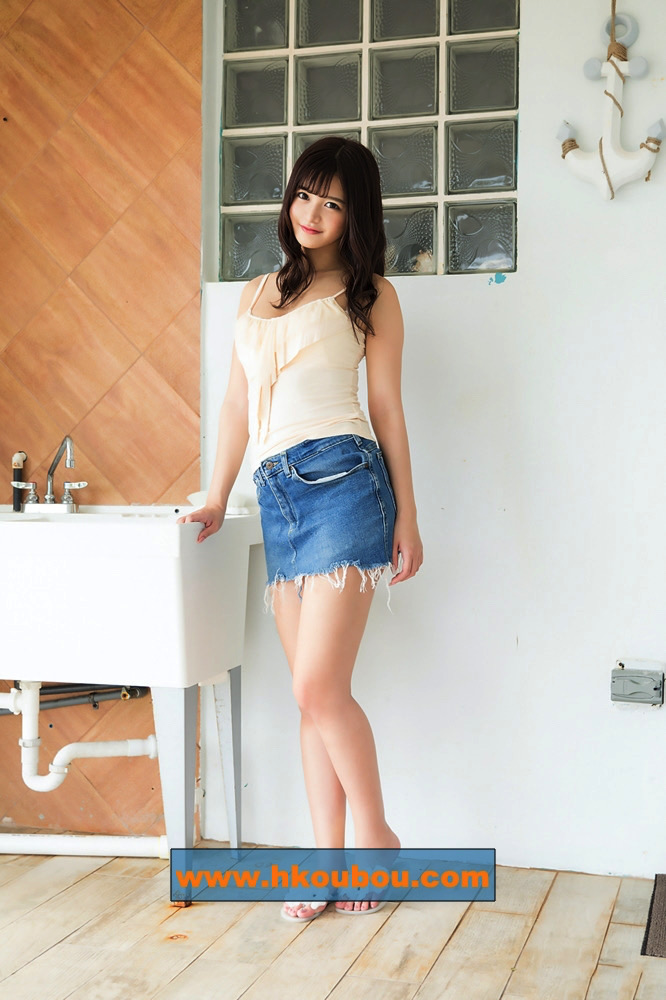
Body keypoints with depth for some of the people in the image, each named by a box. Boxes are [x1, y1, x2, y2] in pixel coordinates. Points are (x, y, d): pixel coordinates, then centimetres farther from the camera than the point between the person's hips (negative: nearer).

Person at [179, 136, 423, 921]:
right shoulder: (256, 295, 21)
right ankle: (329, 860, 14)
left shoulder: (370, 294, 8)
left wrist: (407, 513, 2)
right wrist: (216, 502, 22)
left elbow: (387, 405, 5)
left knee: (319, 688, -11)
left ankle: (376, 836, 10)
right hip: (276, 493, 5)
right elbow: (237, 405, 22)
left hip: (340, 480, -5)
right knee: (315, 694, 7)